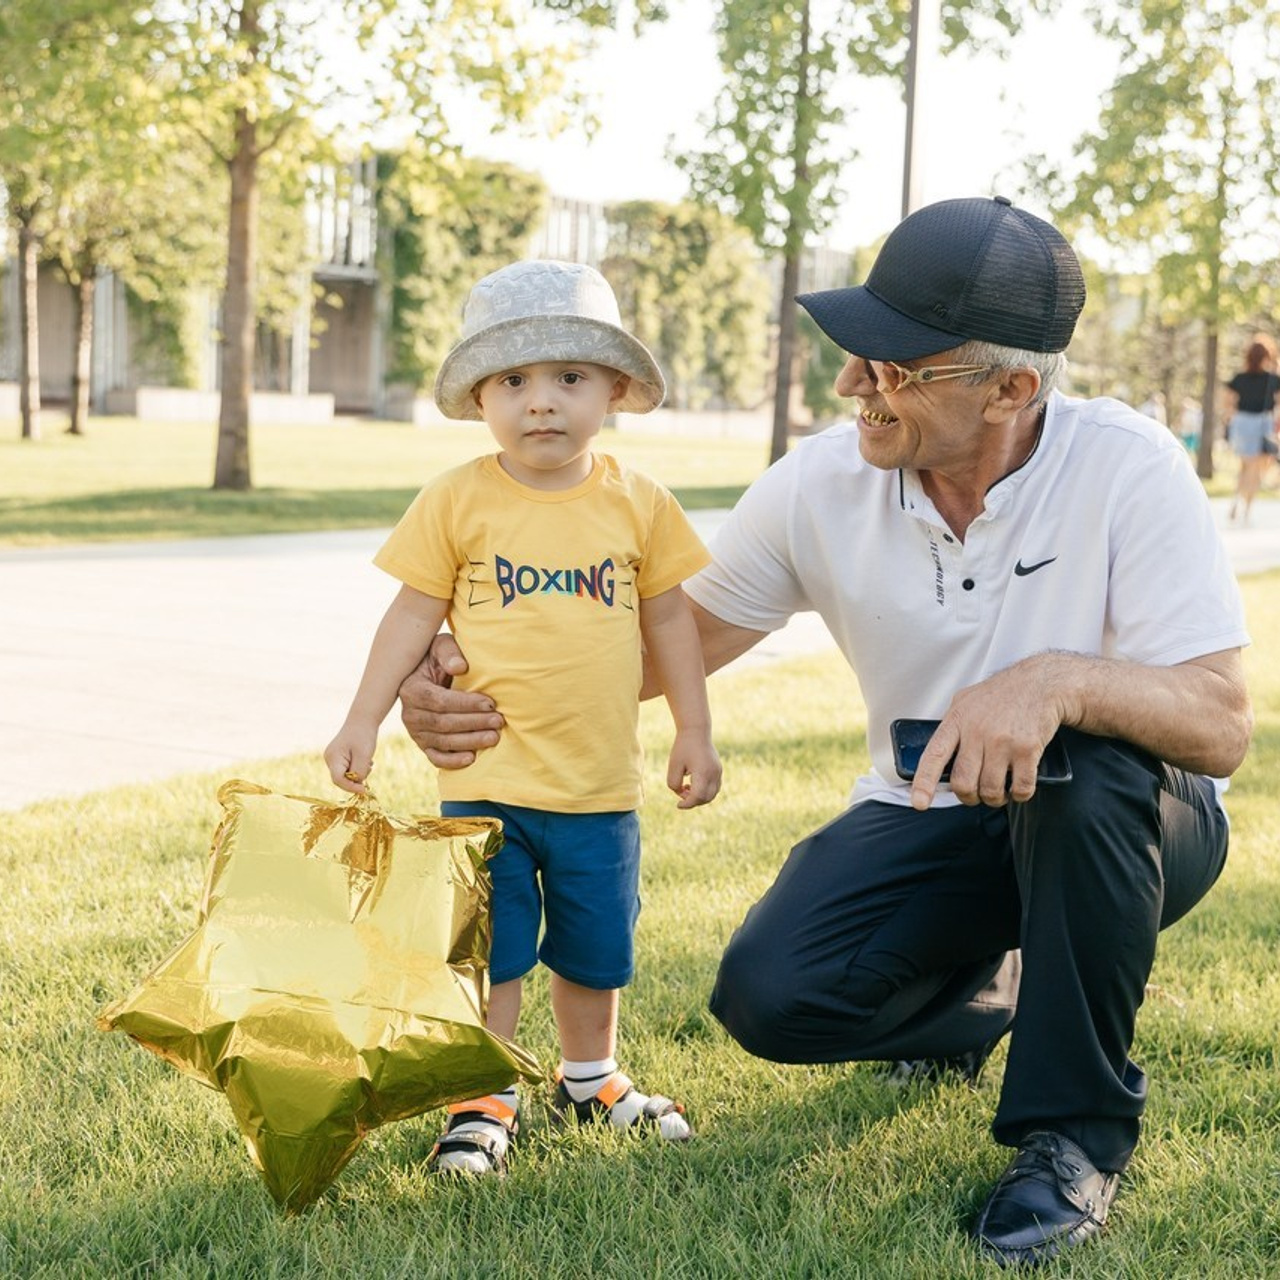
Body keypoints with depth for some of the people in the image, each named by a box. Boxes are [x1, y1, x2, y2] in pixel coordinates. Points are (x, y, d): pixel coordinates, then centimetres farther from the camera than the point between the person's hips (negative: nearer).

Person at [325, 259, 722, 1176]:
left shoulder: (639, 505, -1)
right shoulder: (458, 501, -5)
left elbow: (669, 620, 7)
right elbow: (414, 614, 1)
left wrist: (695, 732, 7)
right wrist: (364, 721, -1)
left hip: (600, 782, 2)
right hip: (486, 777, -2)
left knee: (596, 949, 16)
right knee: (486, 951, 4)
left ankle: (591, 1078, 37)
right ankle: (483, 1105, 19)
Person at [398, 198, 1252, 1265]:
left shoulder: (1128, 469, -22)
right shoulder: (823, 486, -12)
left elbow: (1221, 726, -27)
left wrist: (1061, 679, -48)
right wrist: (475, 694, -18)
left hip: (1114, 821, -3)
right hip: (931, 816, 3)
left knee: (1092, 759, -38)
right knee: (771, 996, -21)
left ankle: (1079, 1129, -15)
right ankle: (979, 1001, 17)